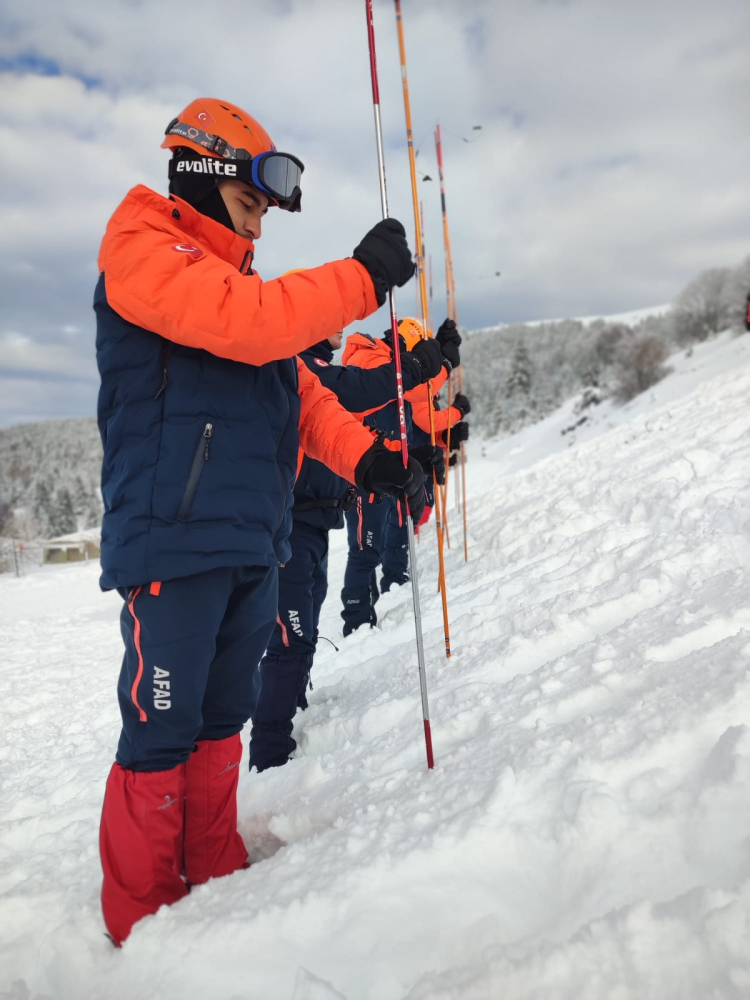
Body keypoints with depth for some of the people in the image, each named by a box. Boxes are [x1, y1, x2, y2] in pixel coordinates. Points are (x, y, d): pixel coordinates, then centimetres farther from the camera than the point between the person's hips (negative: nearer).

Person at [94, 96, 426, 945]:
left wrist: (367, 457, 0)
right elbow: (242, 322, -21)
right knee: (162, 732, -2)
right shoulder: (142, 248, -2)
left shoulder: (238, 278, 23)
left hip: (251, 542, 9)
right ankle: (139, 918, 16)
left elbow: (300, 392, 15)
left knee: (222, 719, 15)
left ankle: (215, 877, 30)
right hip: (171, 540, -8)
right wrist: (361, 277, -14)